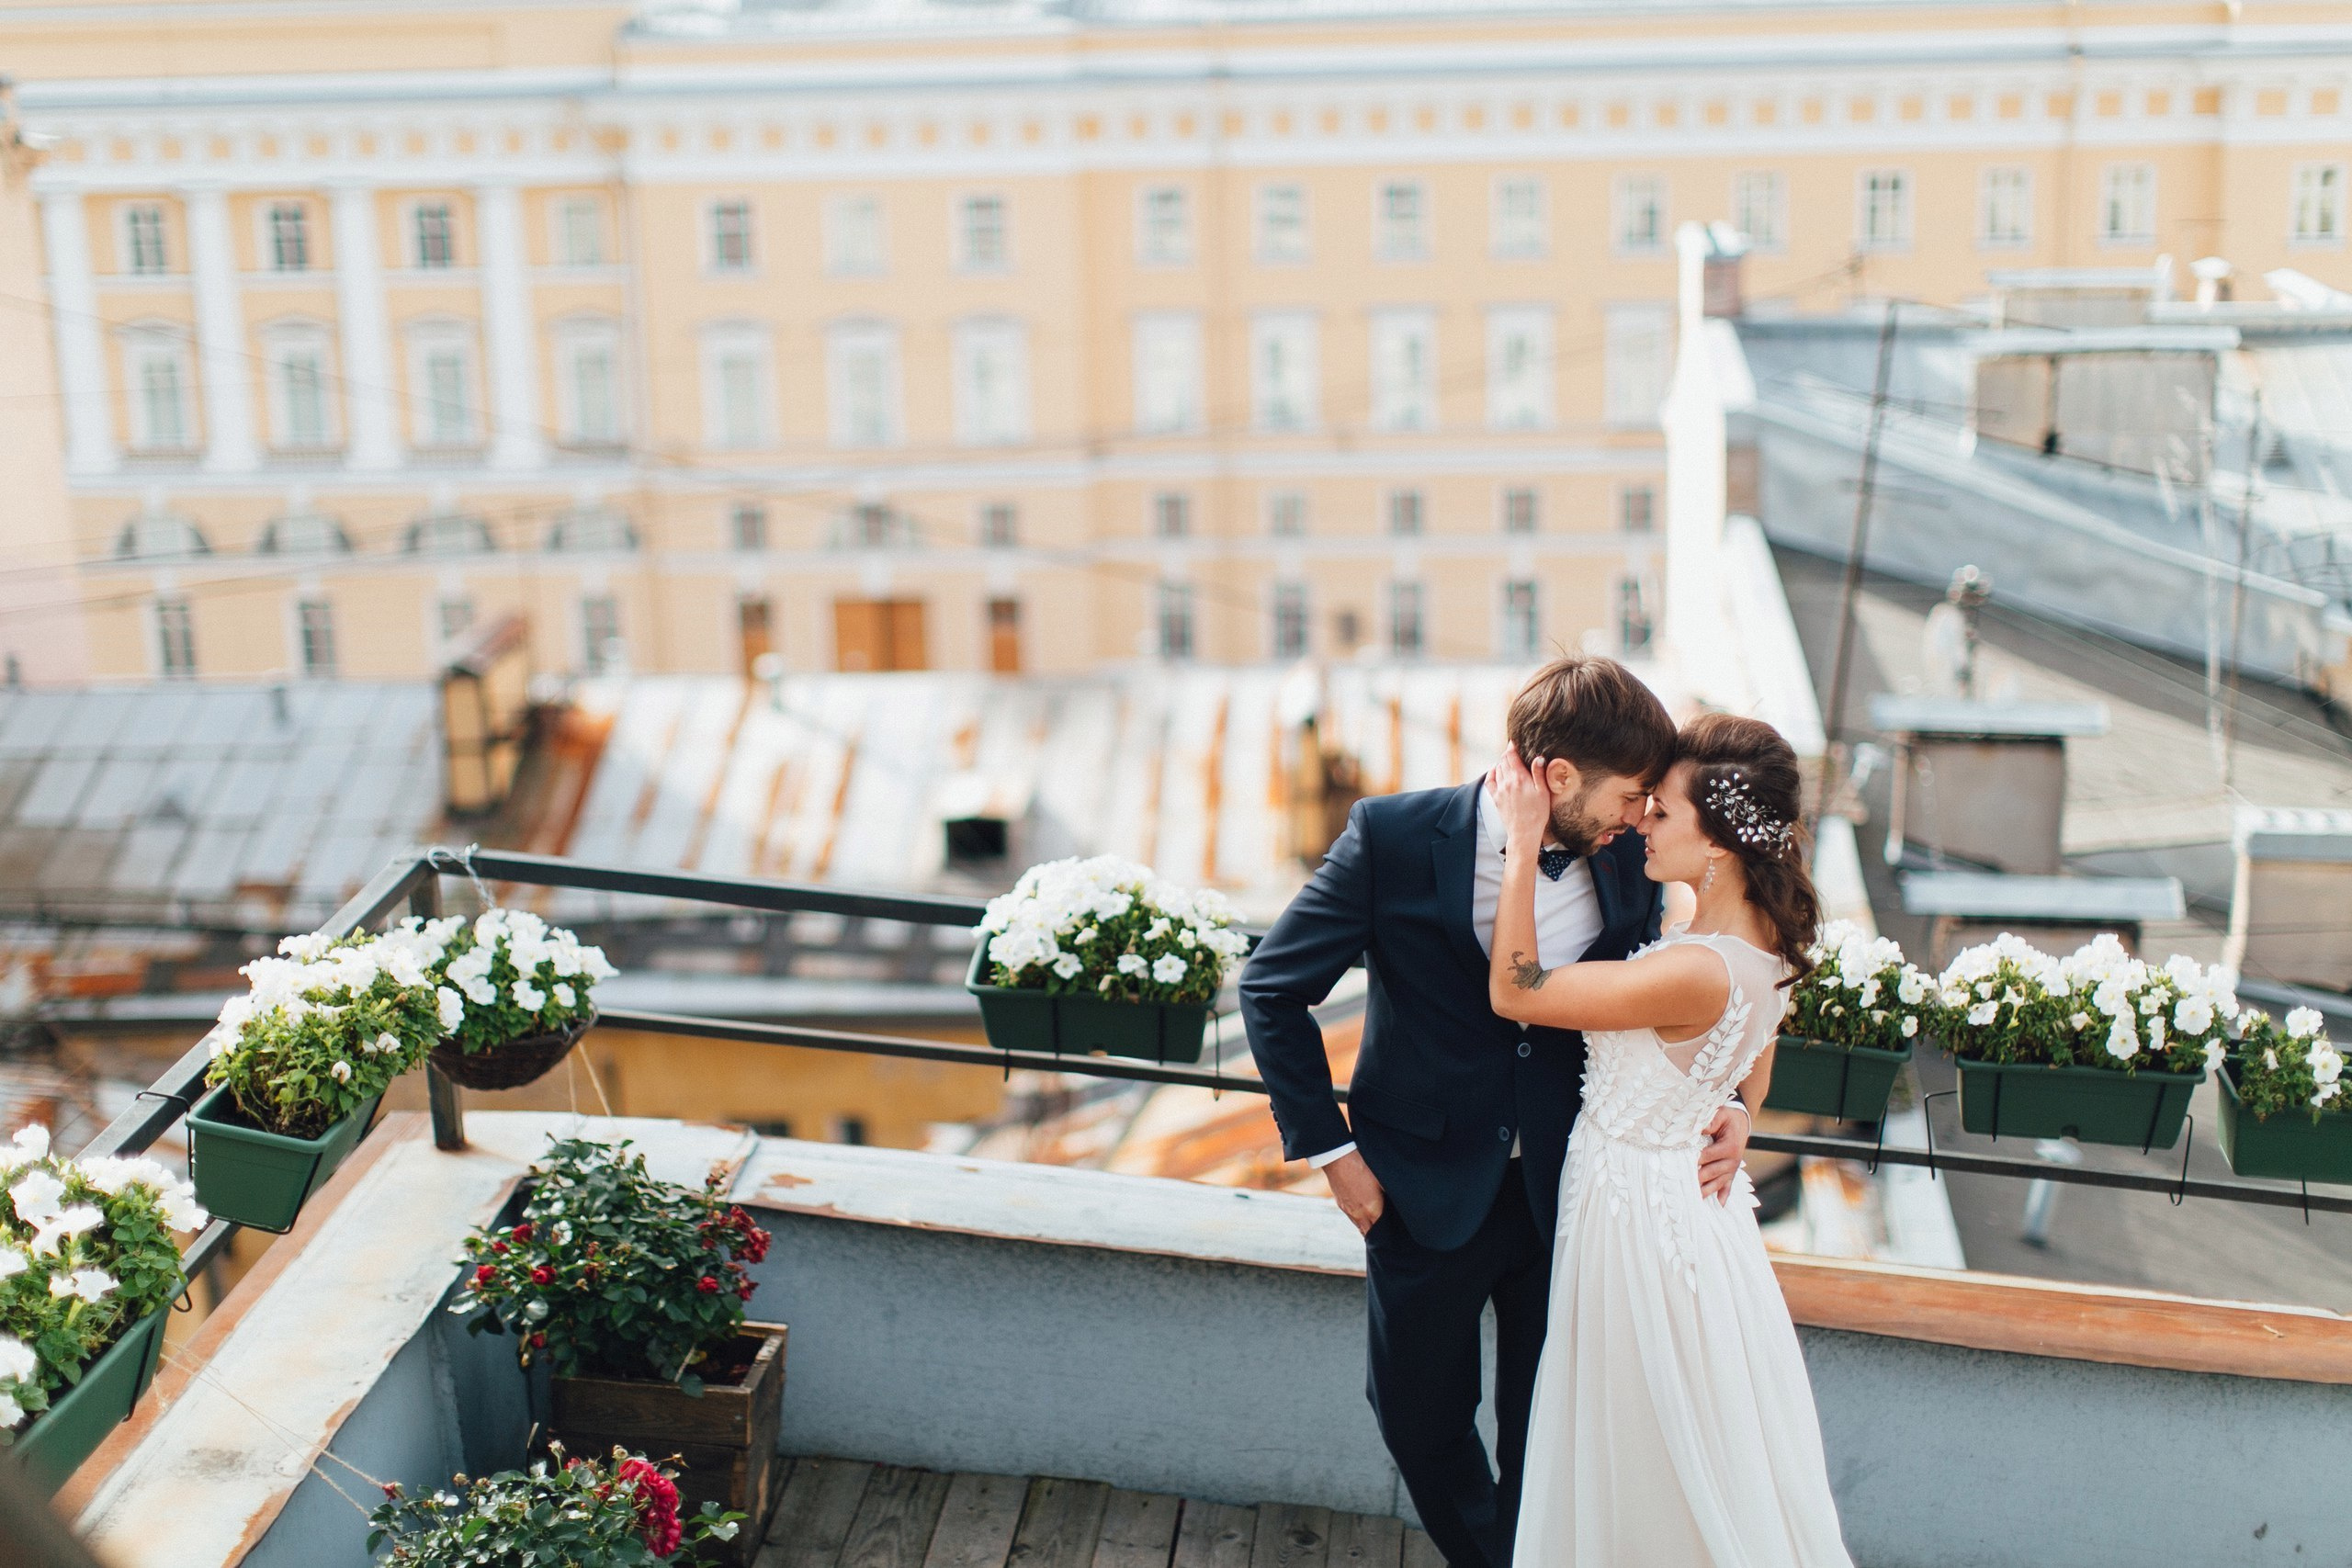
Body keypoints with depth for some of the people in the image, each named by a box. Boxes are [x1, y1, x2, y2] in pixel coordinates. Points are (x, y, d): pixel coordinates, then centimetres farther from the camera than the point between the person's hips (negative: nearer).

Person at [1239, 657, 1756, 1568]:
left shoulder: (1627, 859, -9)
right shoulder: (1393, 837, -19)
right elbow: (1273, 987, -10)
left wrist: (1714, 1107, -11)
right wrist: (1331, 1149, -9)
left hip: (1566, 1191, 2)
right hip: (1427, 1187, -1)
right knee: (1421, 1418, 18)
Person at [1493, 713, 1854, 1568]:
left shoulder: (1696, 972, -33)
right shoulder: (1762, 941, -5)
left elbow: (1513, 991, -27)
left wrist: (1522, 844, -27)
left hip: (1638, 1206, -9)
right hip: (1689, 1191, 9)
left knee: (1653, 1462, 13)